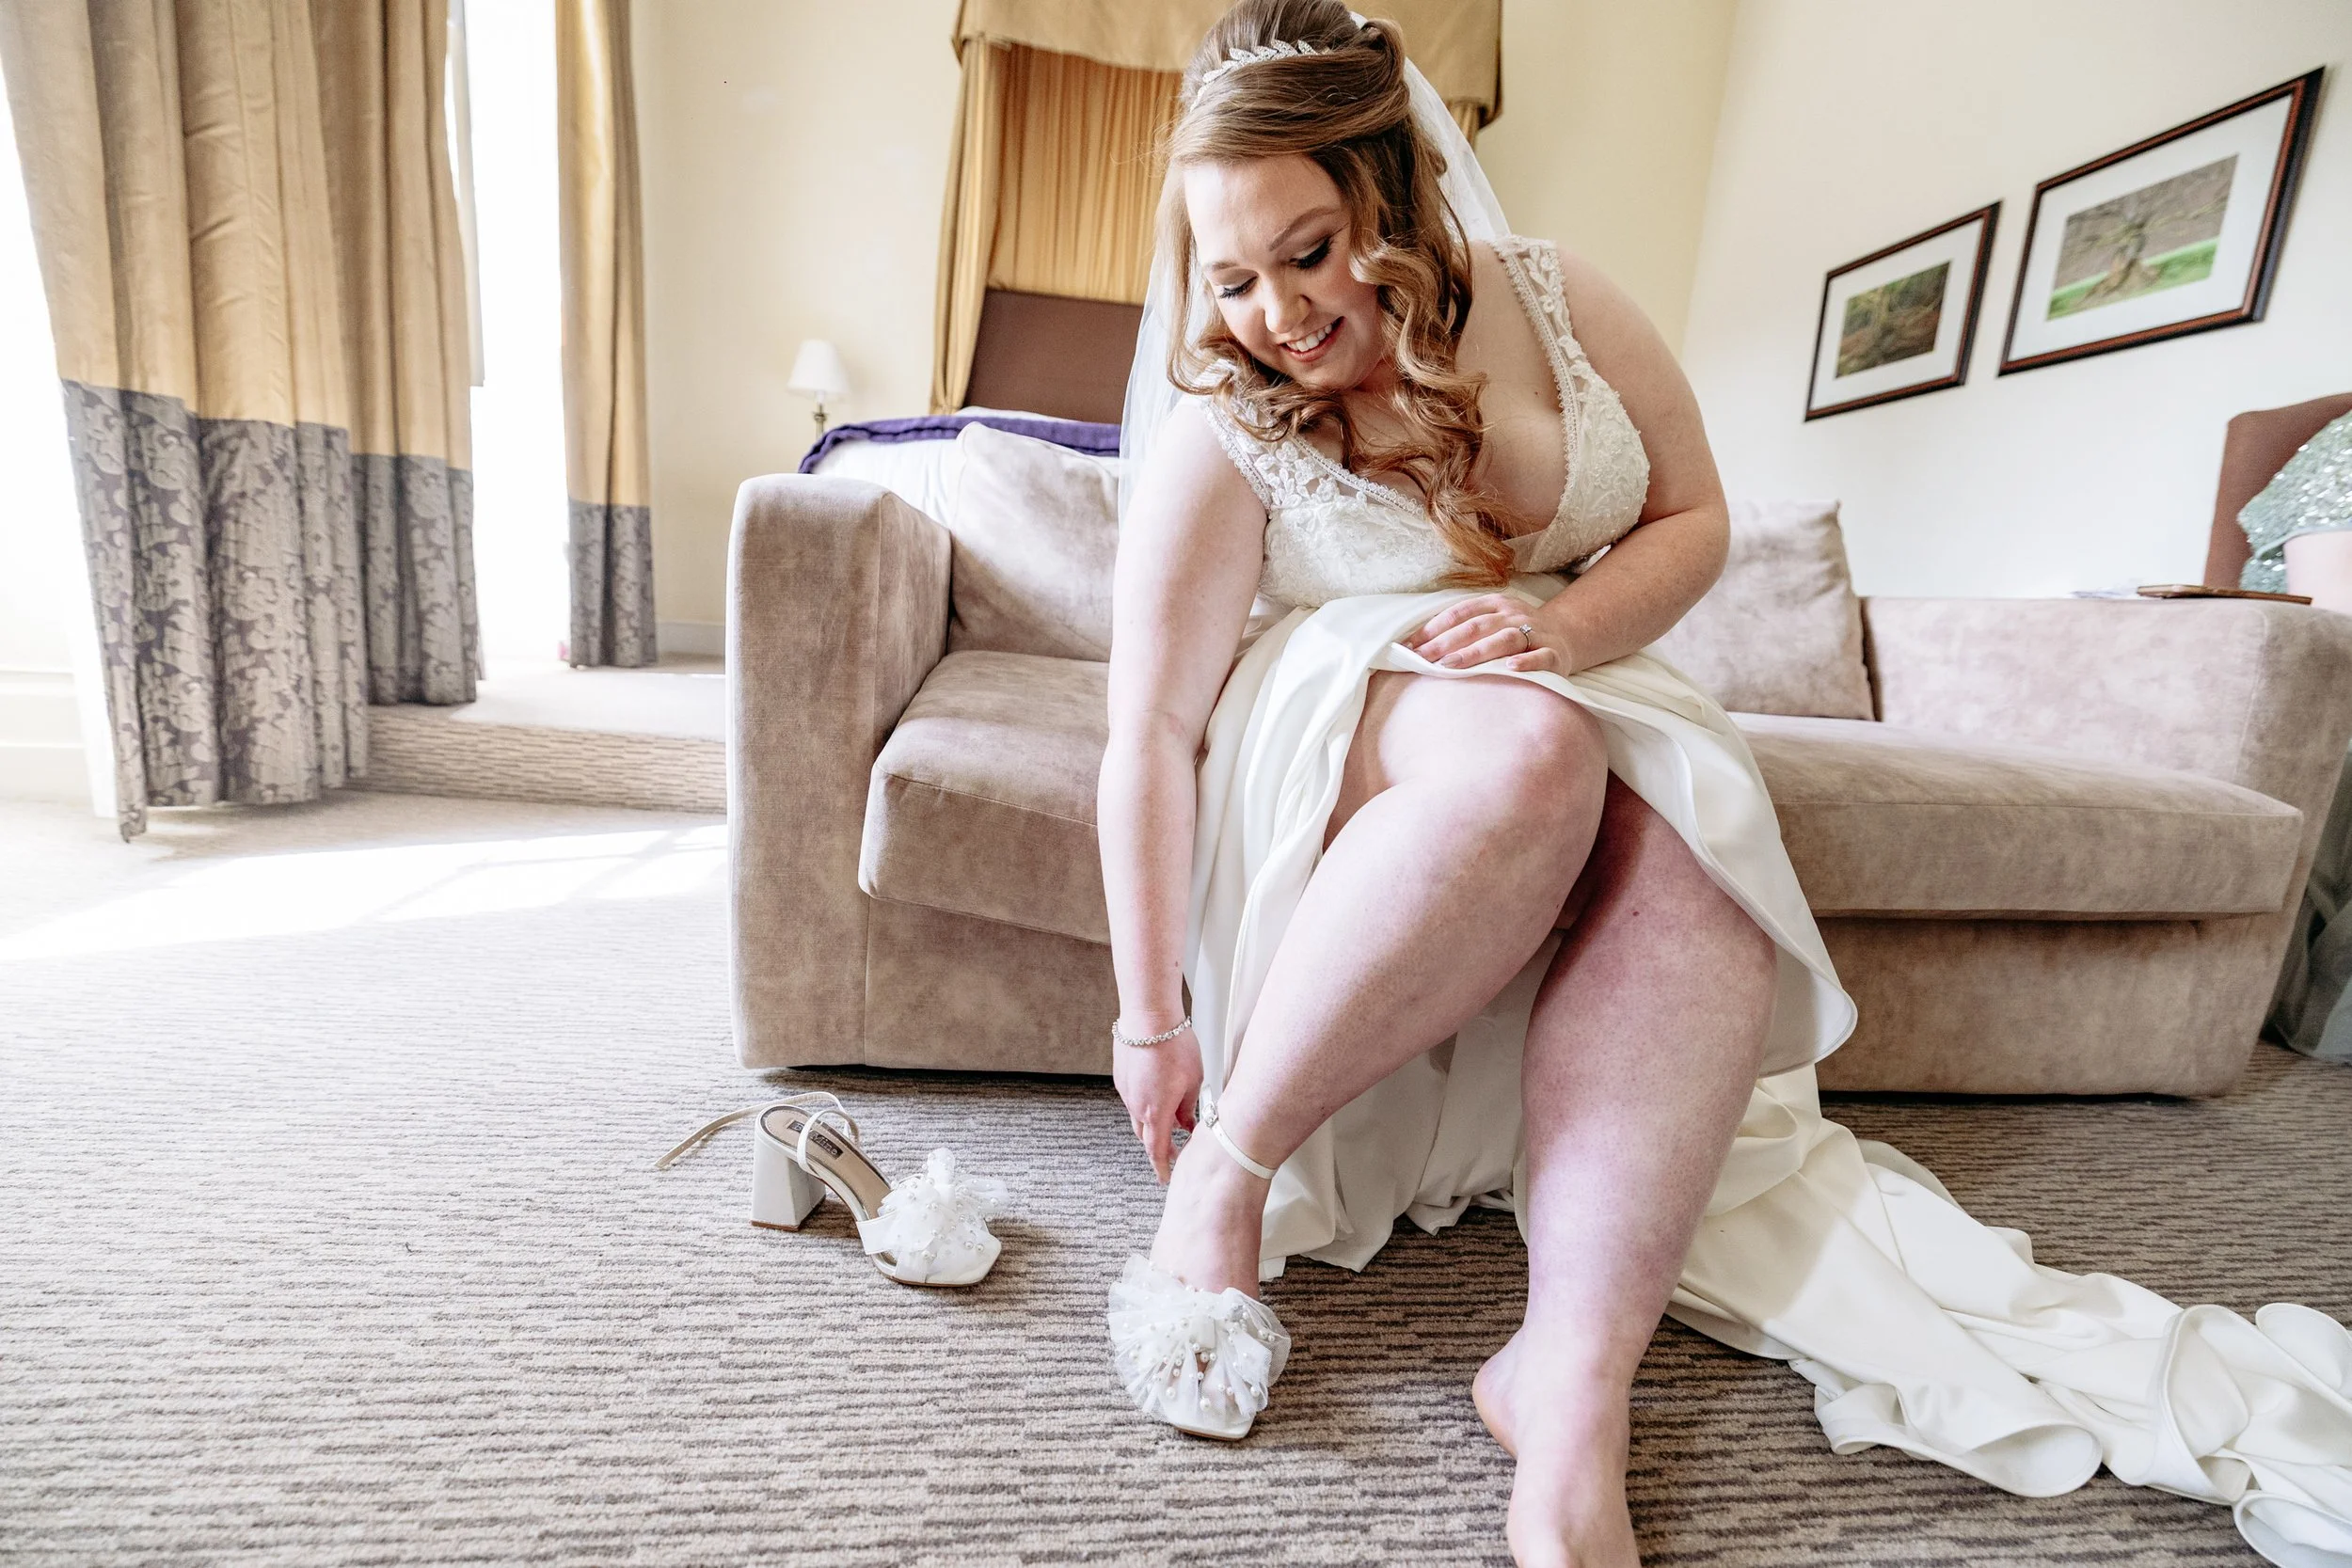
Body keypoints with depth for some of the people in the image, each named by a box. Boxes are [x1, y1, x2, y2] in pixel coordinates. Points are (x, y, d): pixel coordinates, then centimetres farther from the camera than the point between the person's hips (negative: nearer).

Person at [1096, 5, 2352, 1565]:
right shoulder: (1220, 429, -13)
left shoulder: (1557, 304, -2)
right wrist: (1151, 1019, -19)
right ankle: (1226, 1172, -27)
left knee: (1696, 846, -30)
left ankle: (1573, 1378, -30)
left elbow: (1693, 518, 6)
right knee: (1528, 751, -37)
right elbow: (1151, 733, -18)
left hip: (1581, 694, 4)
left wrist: (1572, 626, -18)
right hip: (1327, 729, -3)